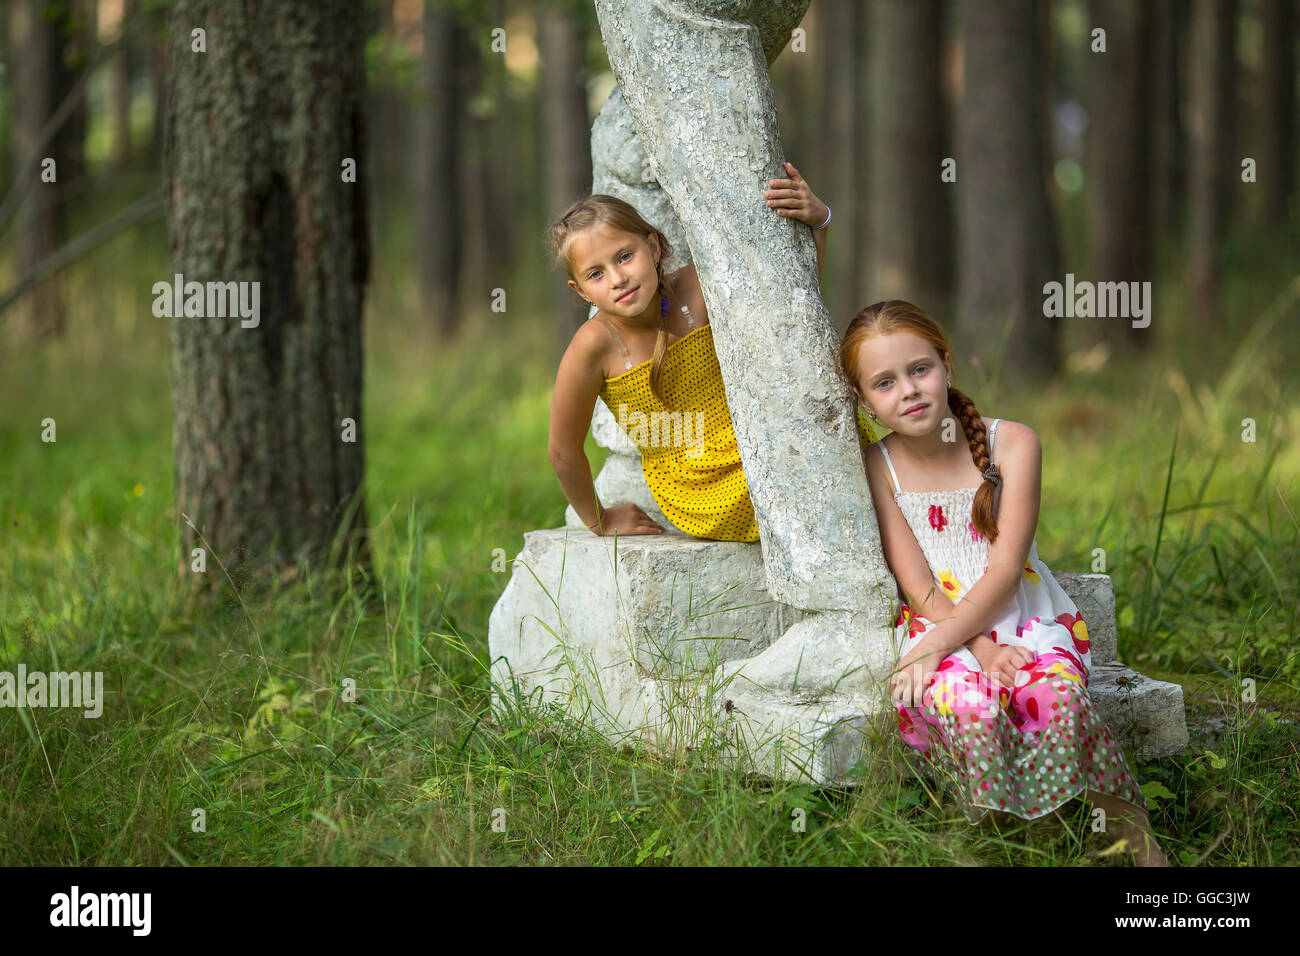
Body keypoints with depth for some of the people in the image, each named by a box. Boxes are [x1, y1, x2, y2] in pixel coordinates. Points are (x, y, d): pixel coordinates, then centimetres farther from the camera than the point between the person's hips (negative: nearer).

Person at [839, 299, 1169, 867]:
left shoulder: (1012, 443, -3)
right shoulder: (877, 469, 0)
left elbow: (1004, 572, -10)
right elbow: (920, 590, -5)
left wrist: (938, 643, -21)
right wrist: (982, 649, -21)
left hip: (1023, 617, 0)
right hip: (940, 628, 0)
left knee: (1057, 688, -33)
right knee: (964, 702, -34)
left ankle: (1132, 831, -15)